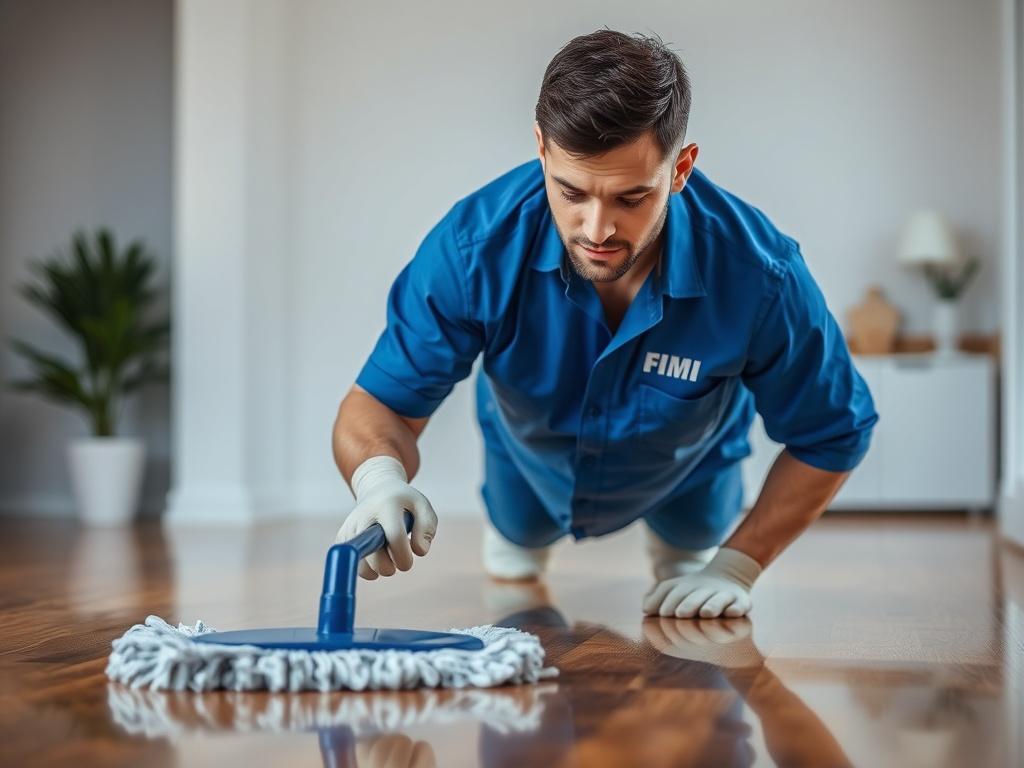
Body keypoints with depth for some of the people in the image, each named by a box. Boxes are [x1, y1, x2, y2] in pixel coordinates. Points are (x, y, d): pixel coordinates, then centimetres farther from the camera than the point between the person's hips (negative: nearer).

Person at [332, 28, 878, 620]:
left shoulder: (760, 275, -42)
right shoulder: (475, 245, -42)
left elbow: (832, 437, -25)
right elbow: (383, 400, -35)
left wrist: (734, 568, -27)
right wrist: (379, 477, -59)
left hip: (686, 467, 0)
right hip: (531, 463, 1)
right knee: (518, 537, 28)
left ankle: (686, 541, 60)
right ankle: (521, 529, 62)